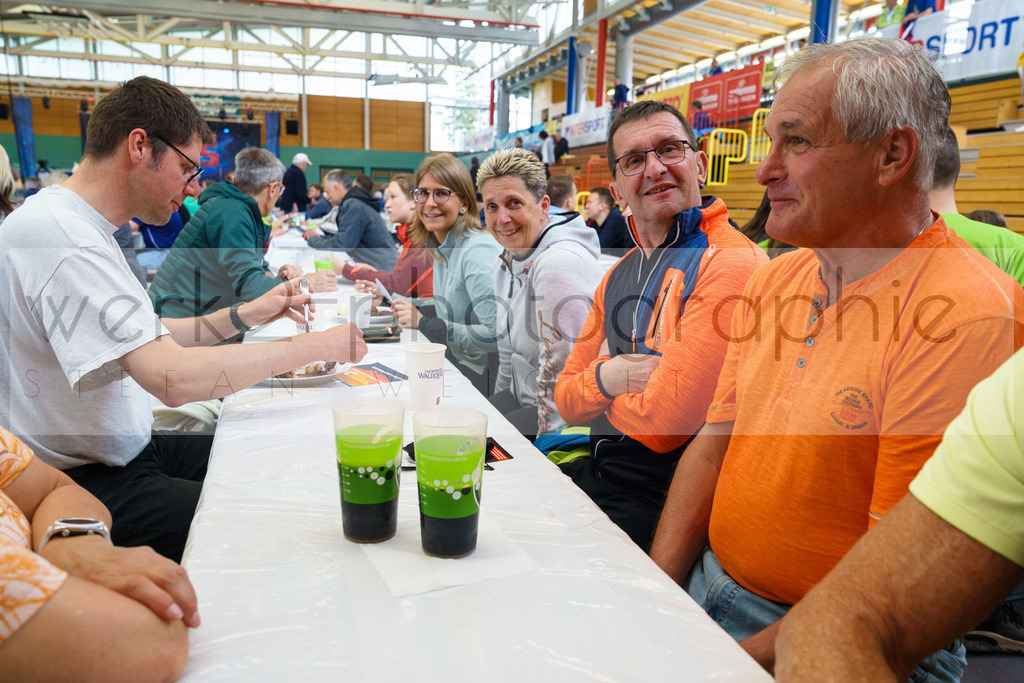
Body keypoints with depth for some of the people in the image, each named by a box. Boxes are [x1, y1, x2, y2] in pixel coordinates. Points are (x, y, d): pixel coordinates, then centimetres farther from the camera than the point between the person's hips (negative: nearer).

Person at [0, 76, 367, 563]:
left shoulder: (82, 227, 11)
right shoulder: (59, 238, -24)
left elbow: (147, 338, 16)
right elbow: (173, 377, -33)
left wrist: (245, 315, 4)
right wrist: (316, 346, -25)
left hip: (129, 448, 10)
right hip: (85, 485, -10)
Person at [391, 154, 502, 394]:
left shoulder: (479, 251, -19)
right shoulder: (440, 248, 9)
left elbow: (496, 335, -26)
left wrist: (423, 323, -23)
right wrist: (409, 307, 7)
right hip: (454, 371, 8)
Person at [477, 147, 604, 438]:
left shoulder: (559, 264, -23)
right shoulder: (506, 262, 8)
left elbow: (559, 373, -23)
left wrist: (545, 438, -19)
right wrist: (499, 403, 20)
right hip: (524, 400, 9)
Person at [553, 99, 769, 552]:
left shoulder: (734, 264, -17)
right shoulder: (619, 273, 12)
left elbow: (661, 423, -22)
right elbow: (566, 399, 10)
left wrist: (602, 394, -1)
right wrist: (604, 379, -12)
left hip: (662, 496, -7)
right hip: (595, 470, 7)